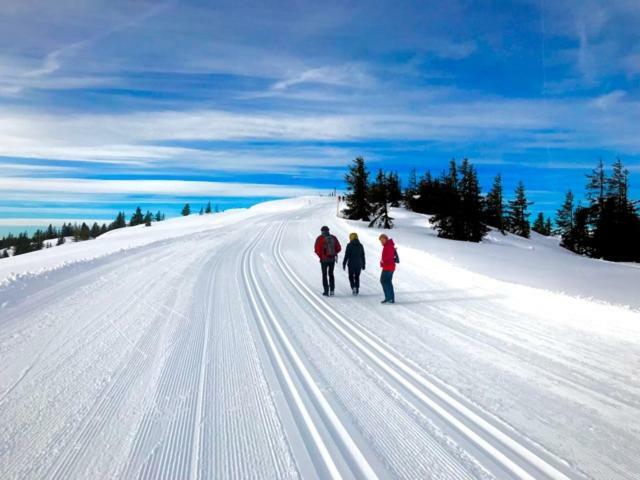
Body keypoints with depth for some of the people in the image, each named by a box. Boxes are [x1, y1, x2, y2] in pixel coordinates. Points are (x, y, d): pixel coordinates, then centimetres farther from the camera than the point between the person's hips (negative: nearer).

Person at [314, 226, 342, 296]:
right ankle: (332, 290, 10)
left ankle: (326, 291, 7)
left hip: (324, 259, -3)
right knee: (331, 274, 17)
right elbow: (339, 248, 7)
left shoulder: (320, 238, -5)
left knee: (324, 275, 10)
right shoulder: (333, 238, 6)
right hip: (332, 259, 3)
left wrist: (320, 256, 5)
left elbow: (317, 249, -12)